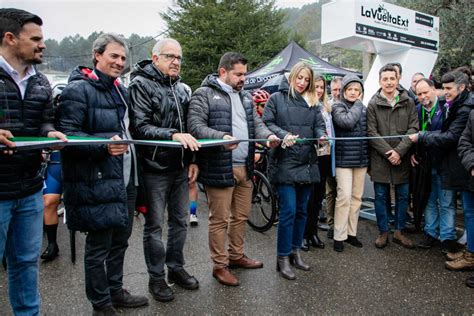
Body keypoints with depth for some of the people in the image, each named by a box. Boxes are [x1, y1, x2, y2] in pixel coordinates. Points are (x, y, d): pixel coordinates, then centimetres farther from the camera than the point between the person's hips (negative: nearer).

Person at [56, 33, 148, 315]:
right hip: (97, 183, -8)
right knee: (99, 246, 5)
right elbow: (66, 133, -18)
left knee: (120, 240, 18)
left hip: (125, 179, 8)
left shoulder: (121, 89, 16)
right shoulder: (79, 89, -10)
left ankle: (115, 291, 37)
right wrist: (104, 146, -28)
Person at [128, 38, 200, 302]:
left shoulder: (181, 88, 12)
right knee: (155, 225, 6)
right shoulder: (141, 84, -7)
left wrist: (192, 160, 9)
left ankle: (176, 268, 33)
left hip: (180, 168, 6)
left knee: (180, 220, 15)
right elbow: (140, 127, -17)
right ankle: (157, 277, 23)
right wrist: (173, 135, -27)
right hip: (155, 168, -6)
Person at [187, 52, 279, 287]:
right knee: (220, 219, 4)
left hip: (244, 168, 7)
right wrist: (221, 137, -30)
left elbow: (256, 123, 16)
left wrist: (268, 135, -6)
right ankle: (220, 265, 20)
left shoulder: (245, 96, 18)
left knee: (241, 216, 18)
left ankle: (236, 256, 36)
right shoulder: (204, 94, -6)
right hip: (219, 169, -7)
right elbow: (195, 126, -16)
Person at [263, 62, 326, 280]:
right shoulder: (277, 98, 4)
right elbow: (267, 123, -4)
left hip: (307, 164, 5)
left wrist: (322, 135, -10)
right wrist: (283, 135, -20)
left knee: (301, 210, 12)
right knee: (288, 211, -7)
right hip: (285, 162, -5)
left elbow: (319, 125, 12)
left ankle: (295, 251, 27)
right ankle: (283, 258, 6)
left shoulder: (312, 102, 18)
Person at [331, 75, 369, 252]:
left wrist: (369, 158, 11)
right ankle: (339, 236, 1)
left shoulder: (363, 109, 13)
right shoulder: (337, 107, -2)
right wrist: (357, 105, -7)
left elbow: (368, 133, 17)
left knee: (357, 197, 9)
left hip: (361, 159, 6)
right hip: (344, 159, -6)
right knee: (344, 196, -10)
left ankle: (351, 232, 21)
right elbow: (347, 122, -22)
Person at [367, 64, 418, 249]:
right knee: (381, 196, 7)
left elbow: (413, 129, -2)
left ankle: (399, 232, 27)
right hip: (380, 159, -2)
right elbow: (371, 132, -7)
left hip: (402, 158, 2)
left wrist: (399, 151, -13)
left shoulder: (408, 102, 4)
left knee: (403, 196, 11)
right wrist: (388, 152, -14)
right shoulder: (373, 104, -2)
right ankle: (383, 232, 21)